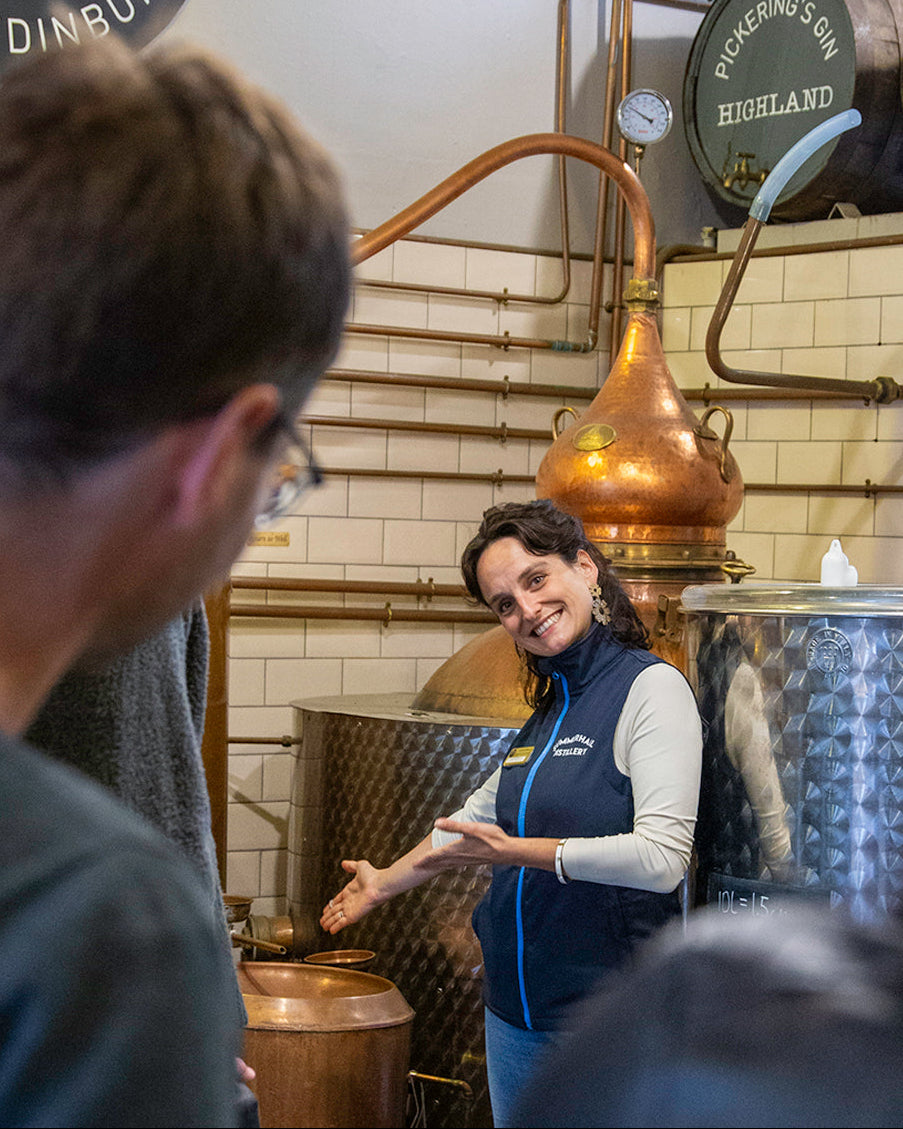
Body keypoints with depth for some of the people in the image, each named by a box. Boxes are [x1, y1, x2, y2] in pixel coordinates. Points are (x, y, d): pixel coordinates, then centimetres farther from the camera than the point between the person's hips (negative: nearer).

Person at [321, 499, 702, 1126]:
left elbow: (661, 857, -23)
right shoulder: (551, 707, 12)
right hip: (516, 1012, 8)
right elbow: (481, 817, 29)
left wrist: (515, 850, -18)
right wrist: (387, 881, 40)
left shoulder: (652, 687, -13)